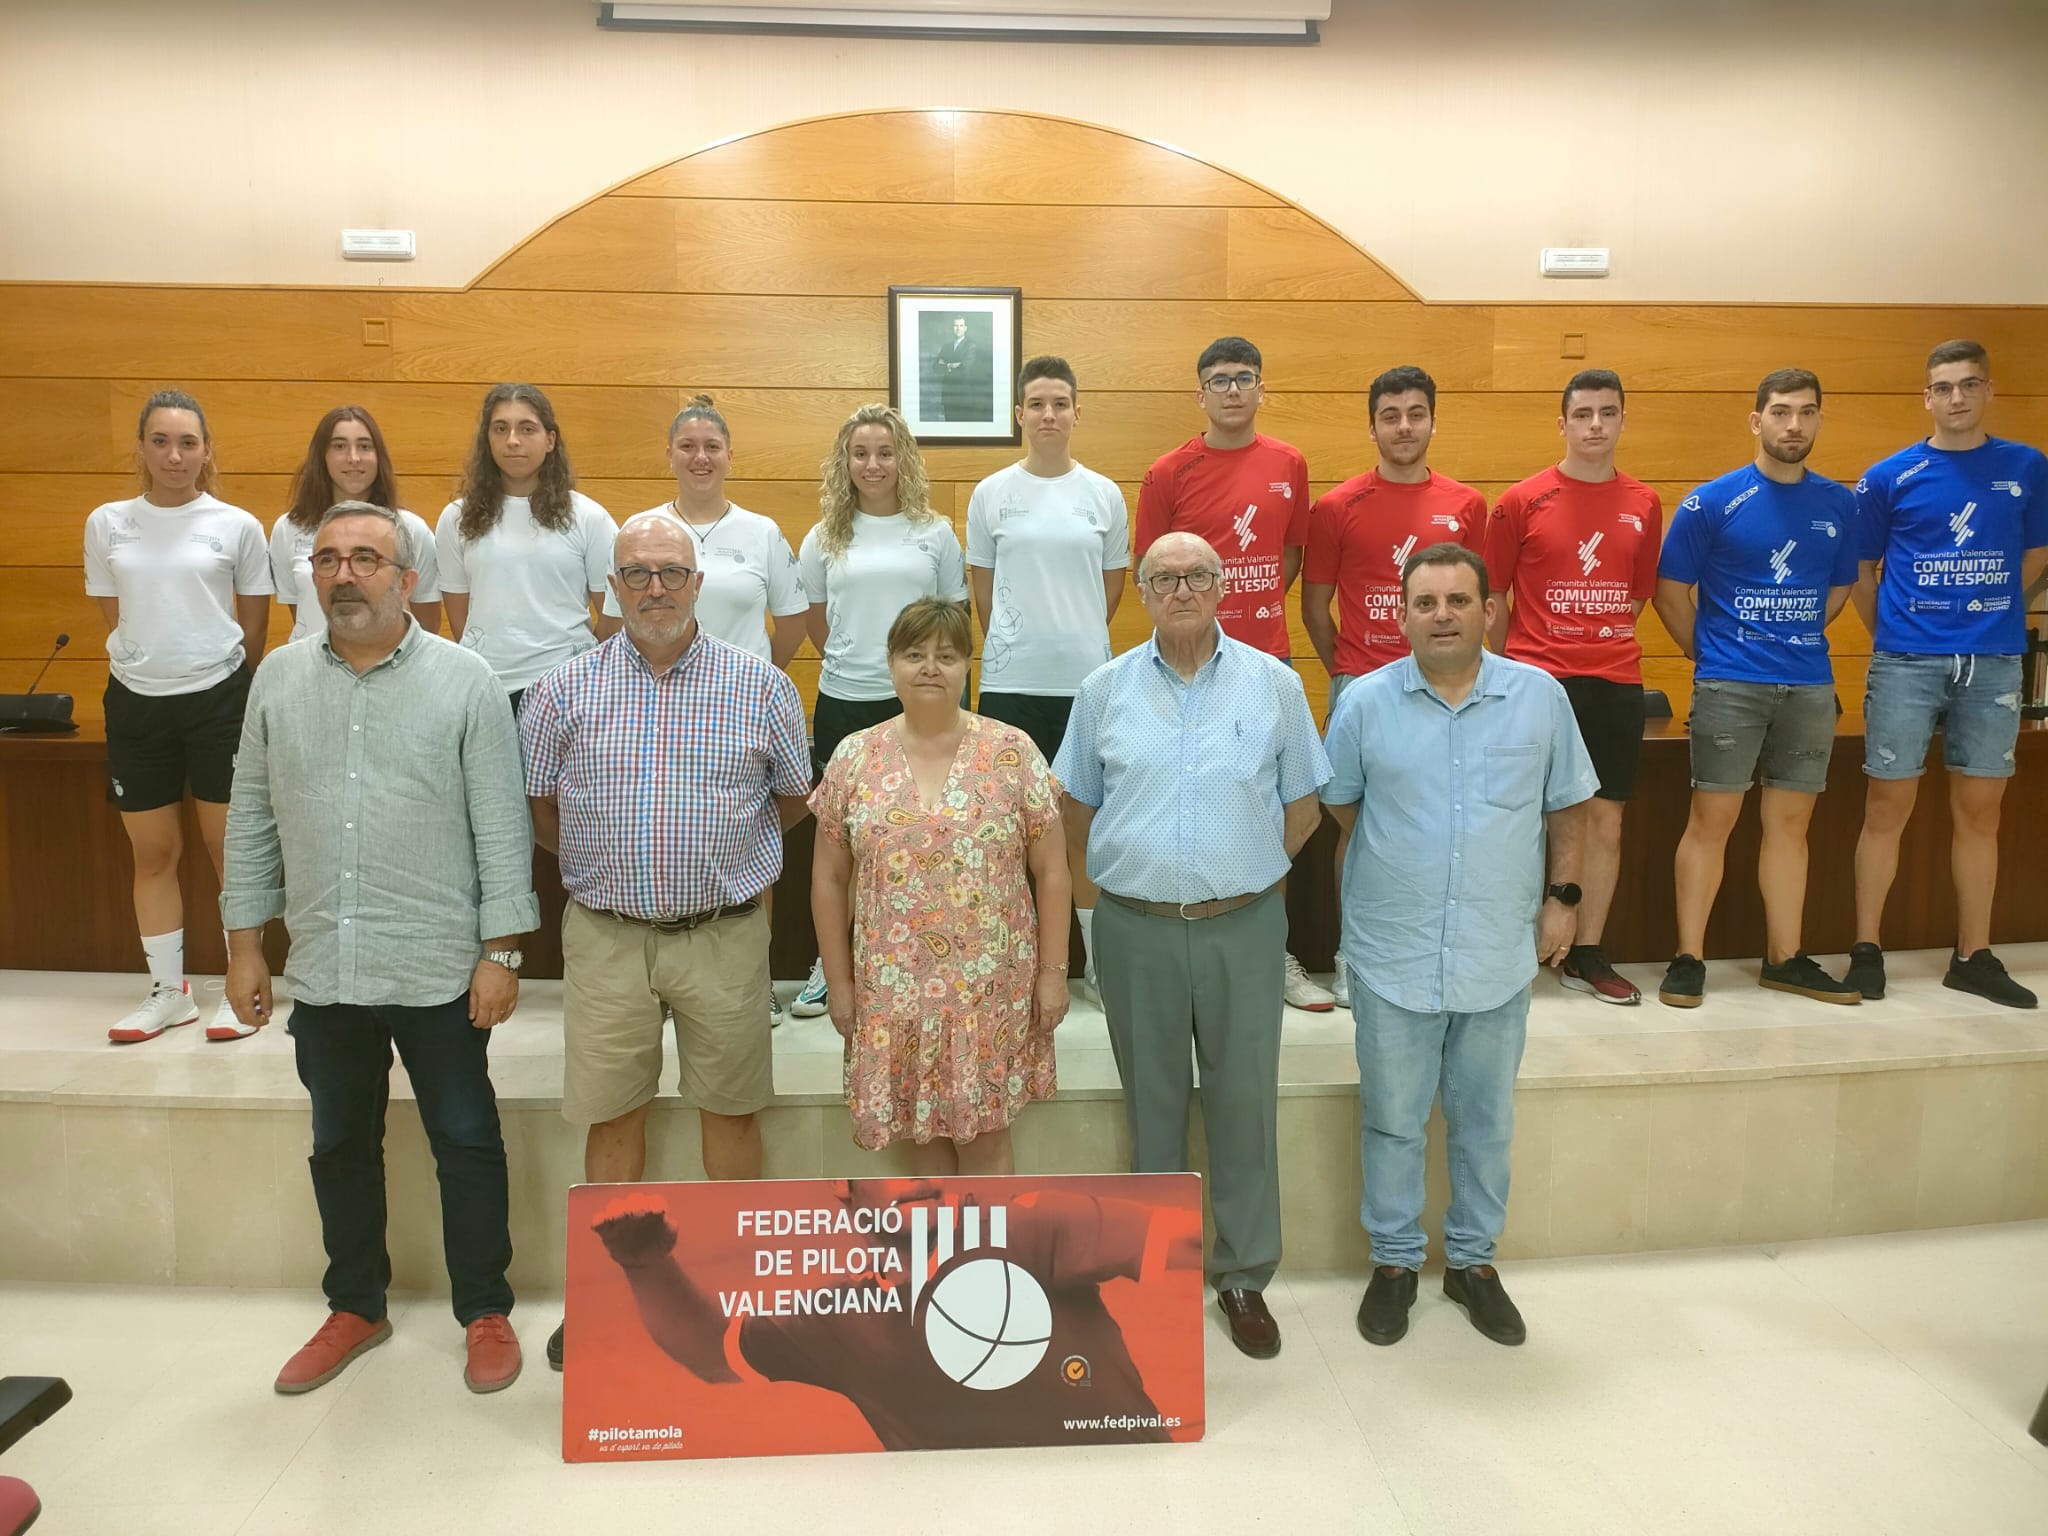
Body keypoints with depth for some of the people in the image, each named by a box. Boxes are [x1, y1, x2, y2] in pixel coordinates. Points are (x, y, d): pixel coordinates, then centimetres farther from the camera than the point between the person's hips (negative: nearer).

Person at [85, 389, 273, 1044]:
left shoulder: (237, 526, -3)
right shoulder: (107, 524, 4)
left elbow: (254, 628, 4)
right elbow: (114, 618, 11)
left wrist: (220, 678, 8)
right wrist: (150, 665, 6)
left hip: (218, 698, -2)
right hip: (136, 701, 3)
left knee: (230, 848, 3)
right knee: (152, 853, 10)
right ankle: (168, 991, 23)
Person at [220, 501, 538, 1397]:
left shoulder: (465, 681, -6)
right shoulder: (279, 679, 6)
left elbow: (501, 827, -8)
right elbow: (251, 822, 10)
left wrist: (500, 953, -11)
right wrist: (244, 945, 8)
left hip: (440, 970, -4)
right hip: (323, 971, 4)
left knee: (465, 1144, 8)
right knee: (340, 1147, 17)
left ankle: (486, 1313, 25)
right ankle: (355, 1308, 36)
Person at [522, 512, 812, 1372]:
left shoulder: (761, 687, 0)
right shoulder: (565, 691, 2)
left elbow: (793, 798, 12)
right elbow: (539, 807, 13)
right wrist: (601, 862, 10)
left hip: (725, 934, 0)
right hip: (605, 937, 1)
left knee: (730, 1109, 10)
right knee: (611, 1115, 10)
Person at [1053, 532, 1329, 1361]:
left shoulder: (1274, 684, 1)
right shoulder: (1105, 689, 3)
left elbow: (1302, 806, 7)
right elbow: (1076, 809, 10)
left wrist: (1245, 874, 4)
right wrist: (1134, 869, 5)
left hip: (1243, 926, 0)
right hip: (1136, 927, 1)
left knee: (1244, 1103, 8)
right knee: (1151, 1103, 13)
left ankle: (1243, 1277, 26)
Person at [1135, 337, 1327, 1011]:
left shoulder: (1288, 464, 8)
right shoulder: (1169, 472, -1)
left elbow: (1293, 551, 16)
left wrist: (1257, 605, 5)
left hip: (1269, 657, 3)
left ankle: (1276, 953, 23)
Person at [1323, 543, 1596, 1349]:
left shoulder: (1541, 696, -2)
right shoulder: (1365, 702, -5)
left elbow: (1567, 806, 8)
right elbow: (1337, 803, 7)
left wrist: (1562, 896, 5)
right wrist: (1393, 861, 5)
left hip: (1500, 957, 1)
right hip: (1392, 958, -1)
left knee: (1486, 1121, 16)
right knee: (1393, 1121, 12)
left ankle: (1472, 1259, 35)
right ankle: (1394, 1260, 30)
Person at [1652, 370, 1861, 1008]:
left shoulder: (1839, 505, 8)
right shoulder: (1712, 502, -5)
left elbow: (1839, 589, 19)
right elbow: (1671, 592, -2)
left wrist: (1798, 640, 11)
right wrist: (1710, 654, 2)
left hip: (1810, 687, 4)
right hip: (1730, 686, -4)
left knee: (1790, 821, 10)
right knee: (1712, 818, -2)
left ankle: (1785, 958, 20)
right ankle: (1688, 959, 5)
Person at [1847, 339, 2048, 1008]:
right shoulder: (1889, 476, 0)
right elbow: (1861, 572, 6)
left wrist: (1989, 613, 10)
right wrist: (1894, 633, 4)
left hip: (1994, 663, 2)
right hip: (1906, 663, -2)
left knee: (1979, 810, 8)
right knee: (1888, 808, 1)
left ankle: (1974, 957, 19)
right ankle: (1867, 950, 10)